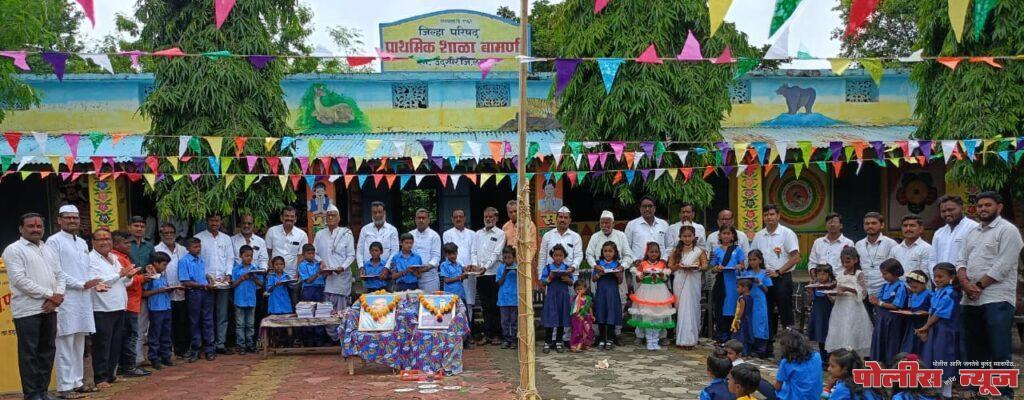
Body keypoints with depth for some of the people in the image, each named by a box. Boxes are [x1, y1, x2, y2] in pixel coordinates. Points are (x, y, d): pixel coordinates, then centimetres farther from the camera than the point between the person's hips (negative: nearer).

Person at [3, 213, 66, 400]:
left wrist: (58, 296, -6)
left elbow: (60, 275, 14)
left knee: (47, 350, 10)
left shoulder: (50, 249, 16)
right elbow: (20, 280, -14)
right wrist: (50, 294, -15)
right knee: (29, 353, -1)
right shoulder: (13, 250, -5)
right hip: (27, 310, -6)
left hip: (49, 309, 6)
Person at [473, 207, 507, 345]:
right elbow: (474, 251, 13)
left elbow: (496, 253, -9)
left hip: (494, 273, -4)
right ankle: (487, 333, 12)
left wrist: (485, 267, -19)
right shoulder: (478, 233, 16)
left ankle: (497, 334, 6)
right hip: (480, 275, 4)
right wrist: (475, 264, -6)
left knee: (495, 305, 0)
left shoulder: (500, 234, 1)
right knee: (485, 305, 7)